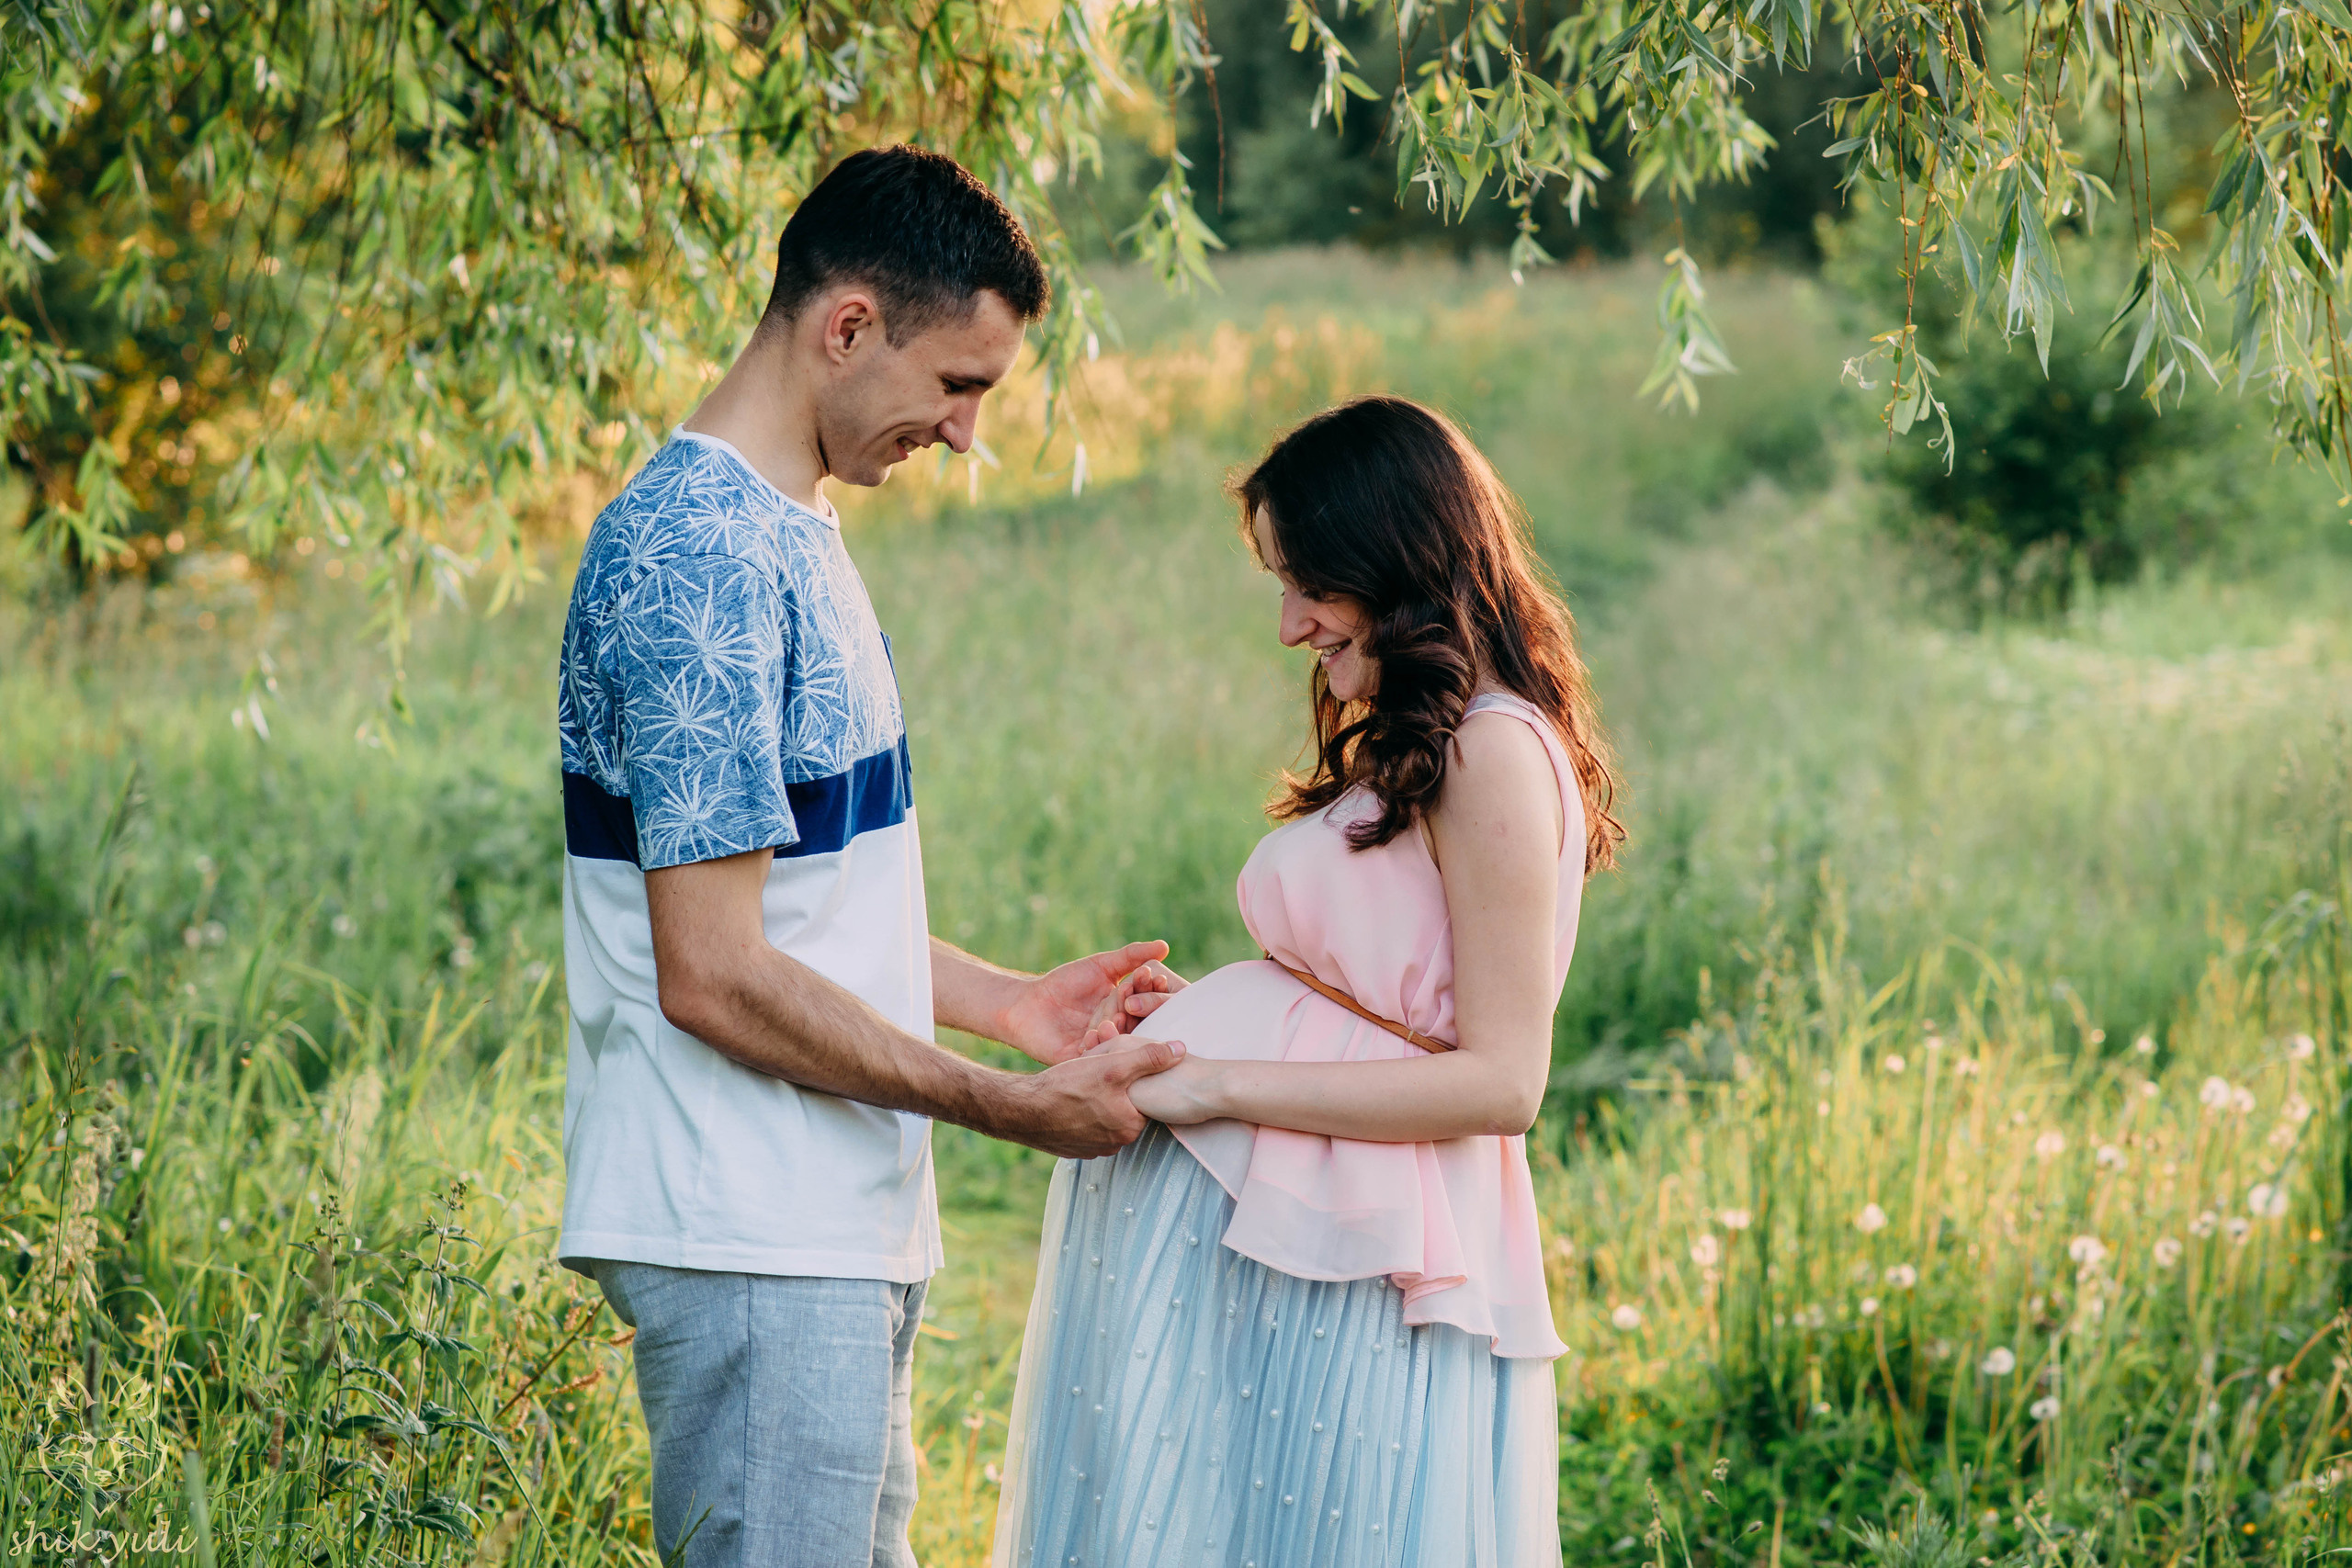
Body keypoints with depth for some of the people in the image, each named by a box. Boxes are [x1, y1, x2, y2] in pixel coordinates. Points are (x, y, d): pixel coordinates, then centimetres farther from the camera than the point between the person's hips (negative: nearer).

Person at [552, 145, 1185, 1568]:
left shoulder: (791, 537, 15)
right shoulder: (697, 560, -18)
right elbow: (714, 976, -21)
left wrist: (1007, 1001, 13)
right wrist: (1010, 1107, -15)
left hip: (845, 1231, 10)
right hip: (750, 1241, -10)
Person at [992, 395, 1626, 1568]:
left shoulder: (1494, 753, -12)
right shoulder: (1399, 751, 18)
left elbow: (1499, 1079, -17)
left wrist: (1218, 1084, -18)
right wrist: (1206, 1018, 8)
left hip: (1365, 1281, -9)